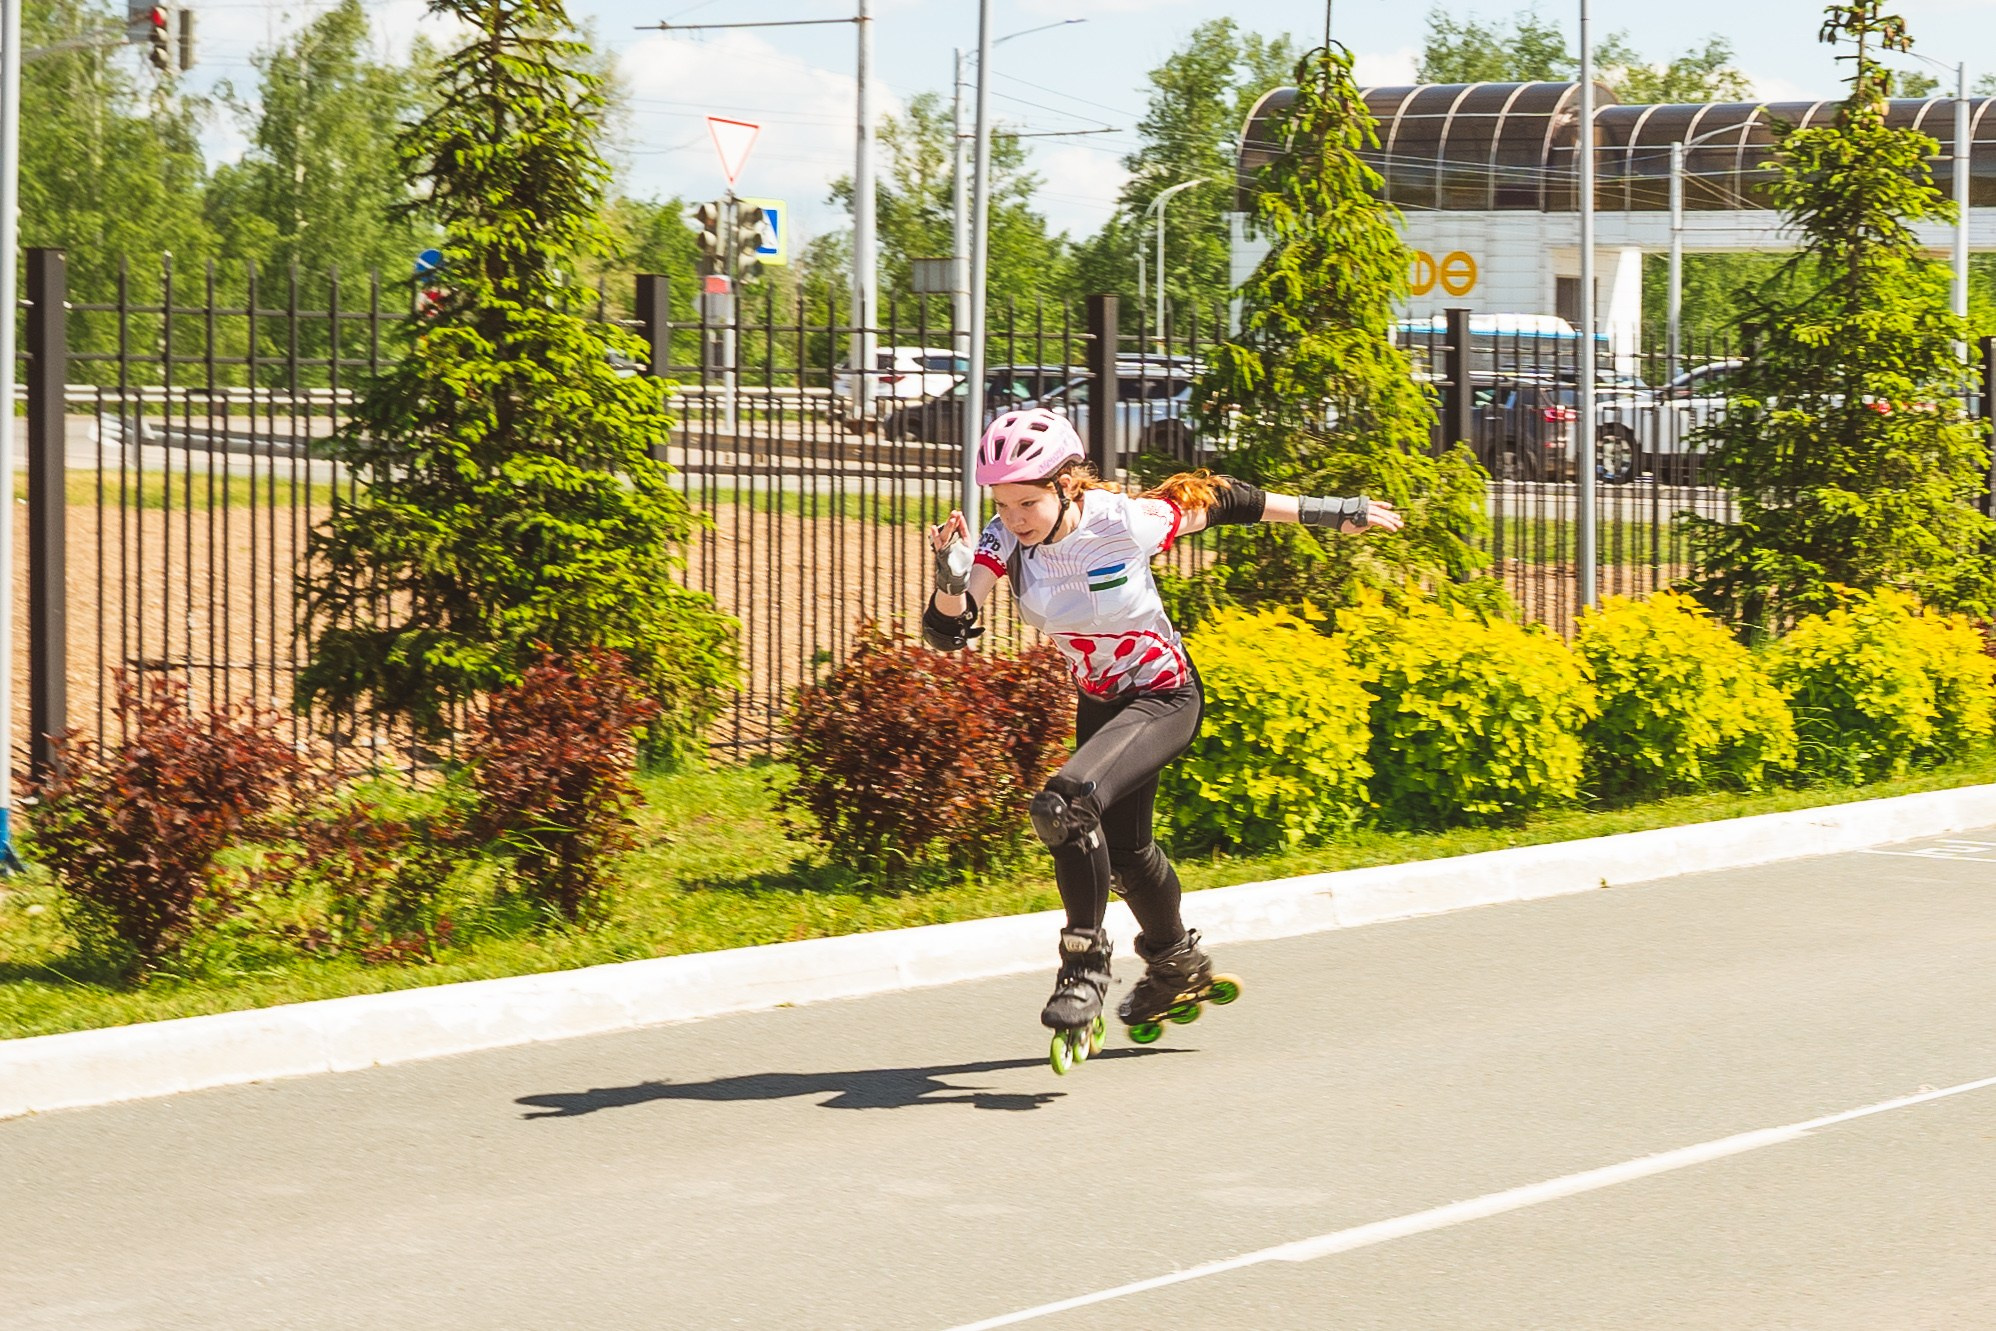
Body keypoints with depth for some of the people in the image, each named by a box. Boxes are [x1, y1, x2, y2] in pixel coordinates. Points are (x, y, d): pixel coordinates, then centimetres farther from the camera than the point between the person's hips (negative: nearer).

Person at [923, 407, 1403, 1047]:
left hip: (1164, 697, -7)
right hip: (1099, 701, 7)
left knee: (1065, 802, -30)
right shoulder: (1005, 540, -19)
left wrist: (1329, 511, -1)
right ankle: (1179, 965, 53)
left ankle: (1085, 964, -14)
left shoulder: (1124, 521, -29)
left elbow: (1216, 498, -12)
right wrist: (951, 579, -50)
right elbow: (948, 632, -27)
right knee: (1123, 846, 25)